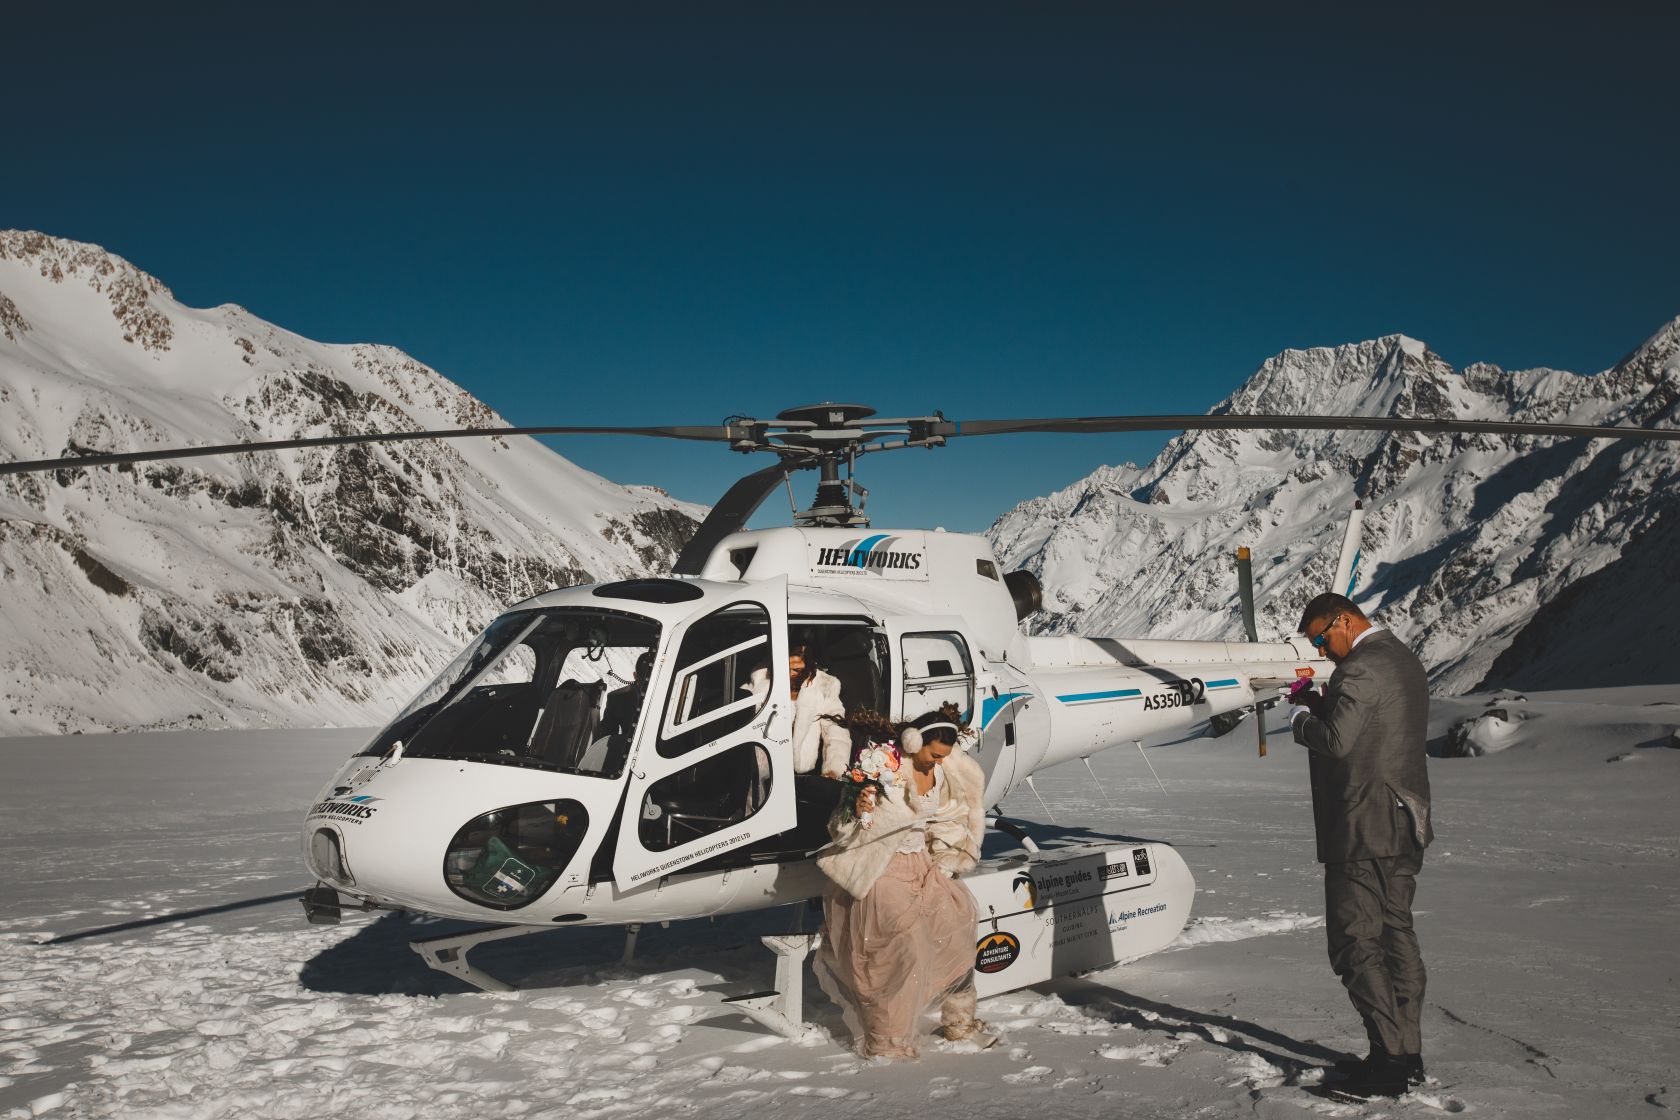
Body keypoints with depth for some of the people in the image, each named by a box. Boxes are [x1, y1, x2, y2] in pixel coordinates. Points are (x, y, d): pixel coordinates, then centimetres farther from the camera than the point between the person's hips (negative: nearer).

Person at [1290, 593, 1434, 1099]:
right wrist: (1323, 706, 10)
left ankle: (1389, 1061, -1)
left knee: (1355, 943, -3)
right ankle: (1408, 1055, 21)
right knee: (1396, 934, 14)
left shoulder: (1361, 667, -18)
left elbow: (1336, 740, -23)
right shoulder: (1404, 660, 14)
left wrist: (1301, 716, -6)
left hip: (1364, 830, -10)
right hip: (1406, 826, 10)